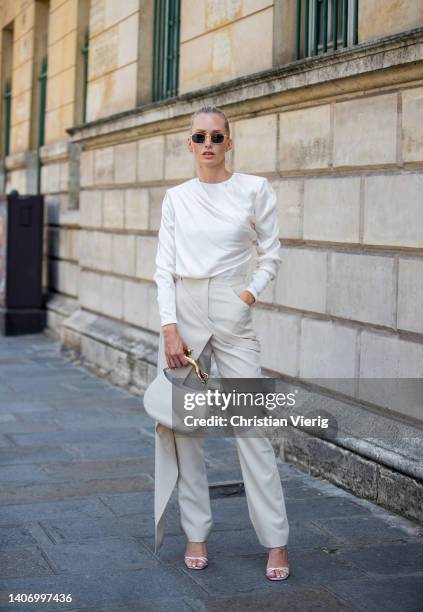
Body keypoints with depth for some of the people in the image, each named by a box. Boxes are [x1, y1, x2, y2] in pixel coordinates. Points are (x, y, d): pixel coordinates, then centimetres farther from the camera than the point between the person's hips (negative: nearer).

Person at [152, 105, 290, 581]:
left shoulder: (254, 190, 1)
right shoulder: (176, 198, 6)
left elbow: (270, 254, 9)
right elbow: (164, 267, 3)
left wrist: (252, 292, -6)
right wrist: (169, 328, -6)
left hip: (232, 312, -2)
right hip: (183, 309, 3)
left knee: (251, 425, -5)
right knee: (181, 424, 3)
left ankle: (276, 541, 3)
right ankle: (196, 533, 15)